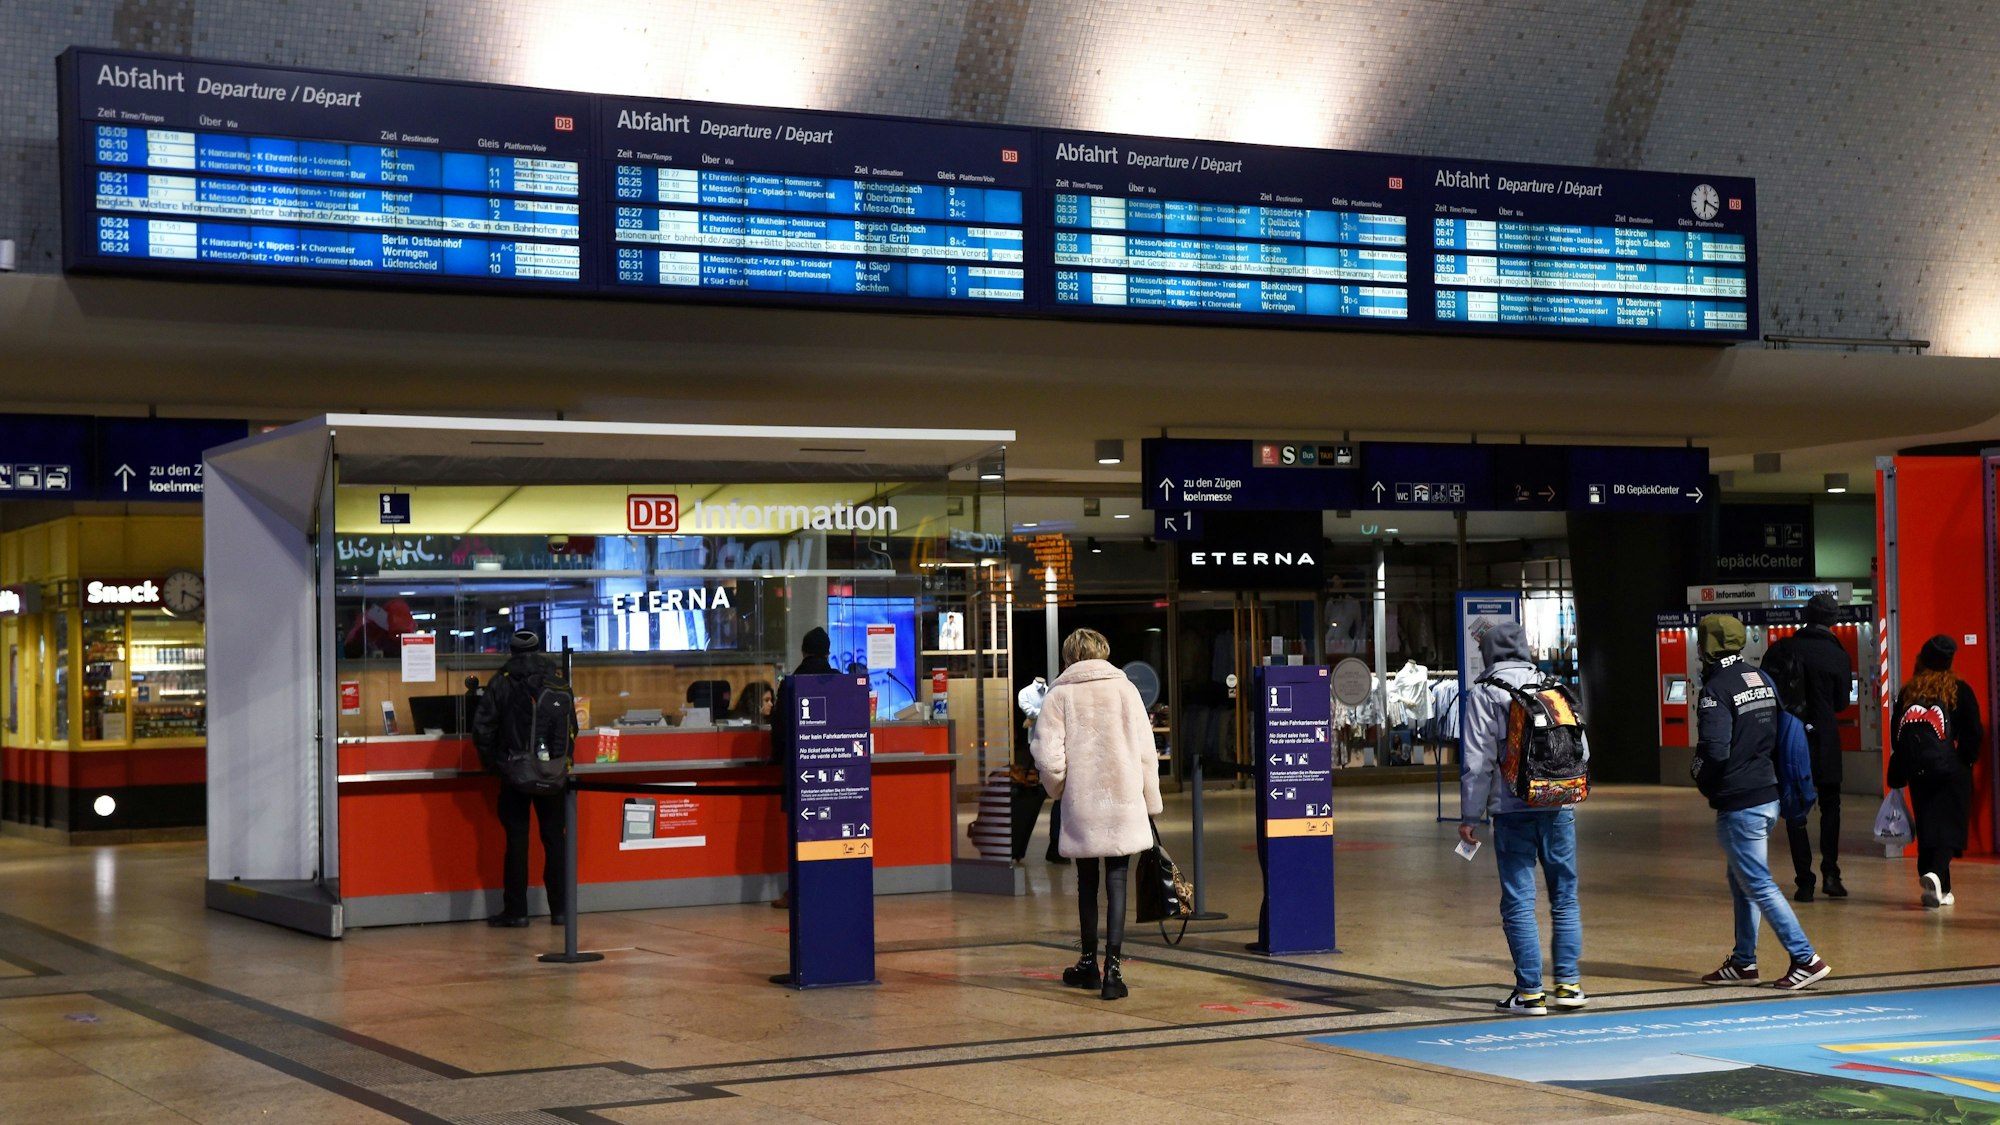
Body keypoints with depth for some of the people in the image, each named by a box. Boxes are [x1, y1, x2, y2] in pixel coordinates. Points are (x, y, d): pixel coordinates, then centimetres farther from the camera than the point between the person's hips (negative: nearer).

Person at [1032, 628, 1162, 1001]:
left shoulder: (1059, 695, -2)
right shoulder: (1125, 688, 3)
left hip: (1081, 803, 0)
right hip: (1124, 802, 0)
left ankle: (1089, 963, 26)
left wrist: (1058, 789, 11)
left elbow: (1049, 758, -9)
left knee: (1087, 883, 14)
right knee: (1117, 883, 1)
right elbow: (1146, 752, 3)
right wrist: (1151, 801, 12)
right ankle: (1112, 968, -8)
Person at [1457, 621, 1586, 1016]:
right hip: (1559, 807, 3)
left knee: (1519, 902, 1)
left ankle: (1530, 992, 0)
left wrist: (1469, 815, -1)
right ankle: (1568, 983, 13)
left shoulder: (1483, 693, -2)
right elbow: (1581, 750, 11)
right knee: (1565, 897, 12)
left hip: (1513, 809, -3)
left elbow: (1477, 760, -6)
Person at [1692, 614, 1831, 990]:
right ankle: (1743, 962, 24)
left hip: (1738, 803, -9)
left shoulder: (1717, 690, -16)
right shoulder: (1763, 679, 10)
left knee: (1758, 884, -3)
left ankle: (1805, 959, -6)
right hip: (1768, 795, 9)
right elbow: (1782, 735, 14)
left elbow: (1714, 750, -22)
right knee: (1741, 880, 18)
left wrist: (1702, 781, -4)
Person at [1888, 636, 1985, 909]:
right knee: (1949, 827, -2)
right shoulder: (1960, 690, -3)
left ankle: (1939, 890, 8)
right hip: (1953, 773, -3)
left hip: (1918, 773, 3)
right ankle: (1936, 874, -25)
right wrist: (1967, 759, 10)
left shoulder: (1907, 693, 4)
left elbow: (1897, 736, 6)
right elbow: (1974, 733, -5)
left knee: (1926, 828, 9)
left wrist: (1897, 776, 12)